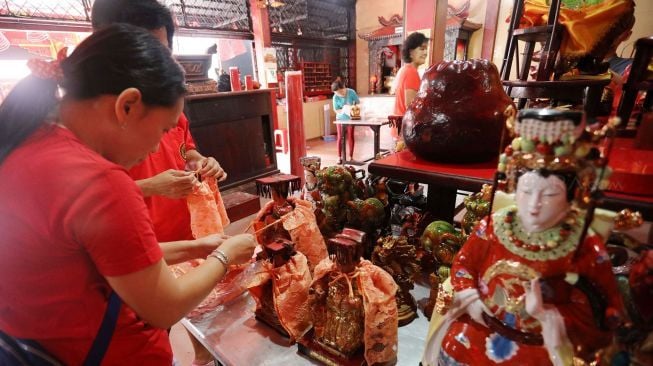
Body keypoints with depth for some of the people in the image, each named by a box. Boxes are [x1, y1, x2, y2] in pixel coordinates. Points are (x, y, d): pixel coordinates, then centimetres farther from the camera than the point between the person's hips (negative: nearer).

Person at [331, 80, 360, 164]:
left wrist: (352, 109, -27)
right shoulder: (335, 97, -16)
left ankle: (351, 157, 13)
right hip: (340, 119, 0)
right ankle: (339, 157, 10)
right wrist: (344, 110, -30)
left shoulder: (351, 92, -16)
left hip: (350, 118, 0)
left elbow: (358, 102, -8)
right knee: (340, 137, 2)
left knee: (350, 137, 4)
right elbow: (336, 110, -11)